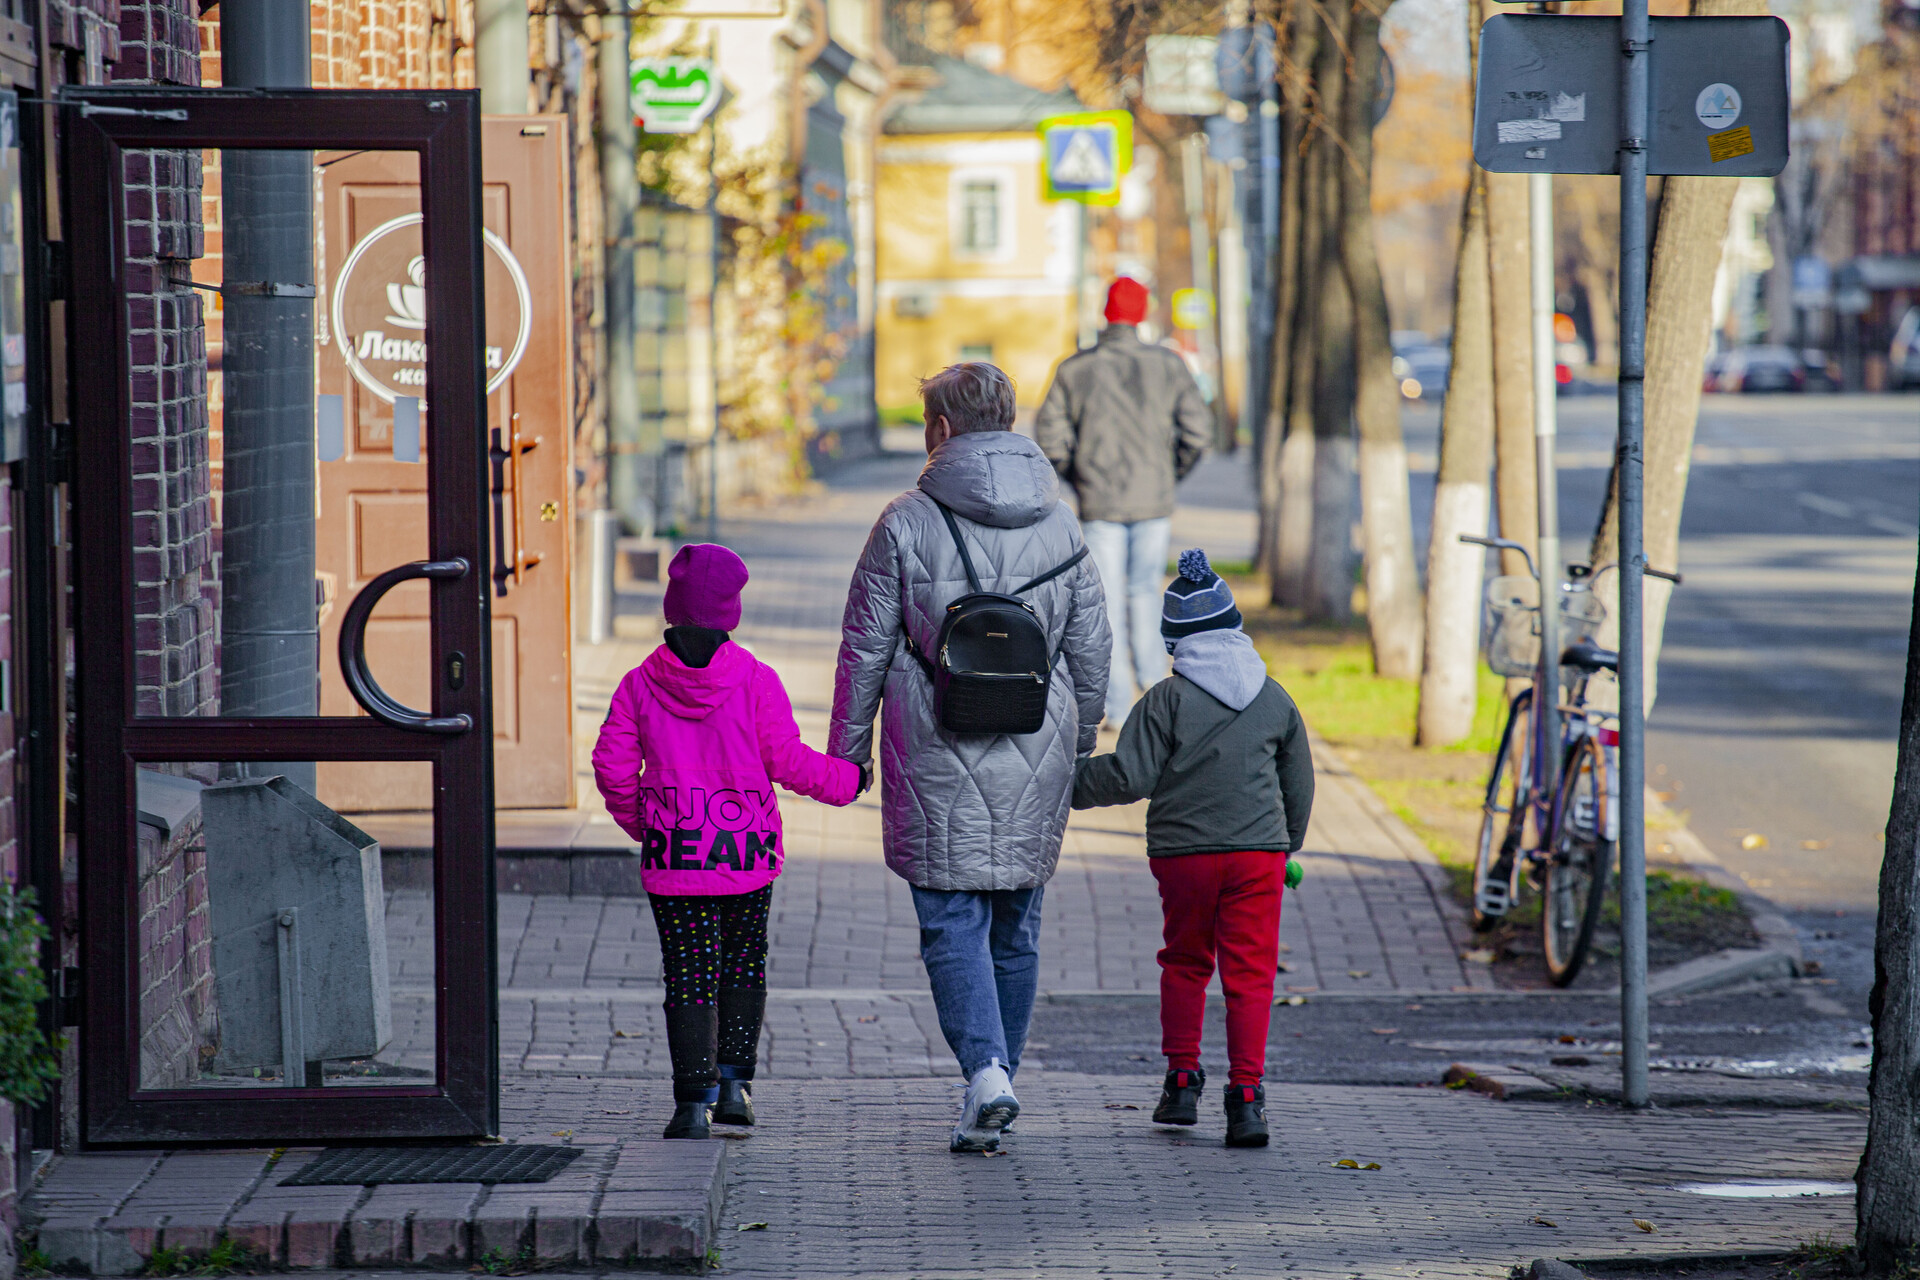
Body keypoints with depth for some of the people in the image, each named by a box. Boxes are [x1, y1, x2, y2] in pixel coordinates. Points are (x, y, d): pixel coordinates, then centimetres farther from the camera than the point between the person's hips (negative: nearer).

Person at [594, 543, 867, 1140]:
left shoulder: (640, 685, -1)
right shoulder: (756, 681, -6)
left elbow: (612, 766, 0)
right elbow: (787, 760, -5)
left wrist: (637, 820, 17)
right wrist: (846, 780, 11)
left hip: (672, 859, 0)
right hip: (747, 855, 0)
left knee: (689, 976, 3)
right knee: (744, 966, 18)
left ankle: (694, 1100, -4)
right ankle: (734, 1080, 12)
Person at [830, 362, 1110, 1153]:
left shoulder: (907, 524, -6)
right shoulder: (1059, 524, 6)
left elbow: (865, 650, -3)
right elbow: (1091, 650, 10)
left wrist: (847, 751, 6)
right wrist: (1078, 746, 21)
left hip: (938, 761, -4)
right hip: (1035, 761, 4)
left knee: (952, 920, -2)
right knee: (1015, 923, 13)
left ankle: (987, 1070, -20)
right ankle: (994, 1083, 20)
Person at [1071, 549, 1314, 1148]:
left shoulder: (1168, 698, -6)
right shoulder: (1274, 698, 7)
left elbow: (1129, 776, -10)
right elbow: (1299, 785, 16)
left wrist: (1073, 784, 6)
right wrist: (1286, 849, 30)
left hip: (1183, 854, -1)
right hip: (1258, 852, 1)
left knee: (1185, 964, 17)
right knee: (1250, 972, 1)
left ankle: (1182, 1081, 18)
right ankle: (1247, 1094, -9)